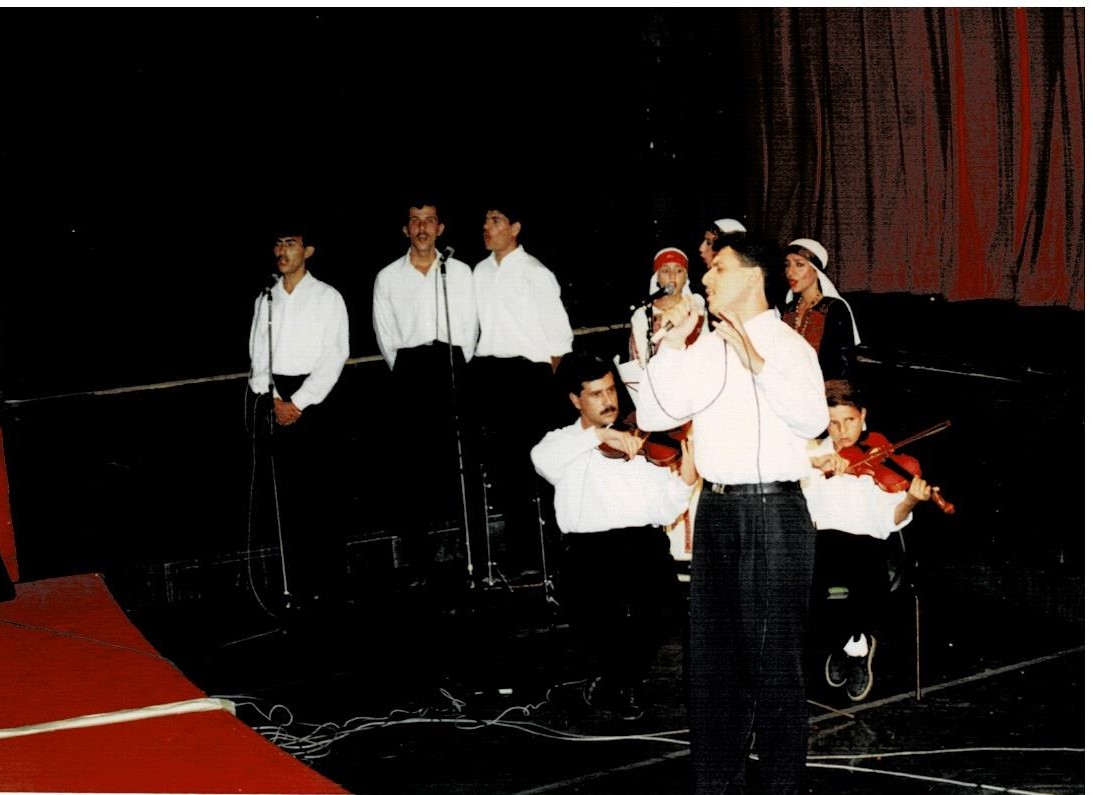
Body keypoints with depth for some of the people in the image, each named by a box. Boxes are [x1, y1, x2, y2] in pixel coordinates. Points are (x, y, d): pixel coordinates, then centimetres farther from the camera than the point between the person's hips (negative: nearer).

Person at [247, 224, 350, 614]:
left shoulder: (327, 297, 2)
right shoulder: (265, 300, 14)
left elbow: (334, 357, -4)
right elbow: (258, 355, 11)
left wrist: (299, 402, -11)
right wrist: (274, 400, -4)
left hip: (311, 398, -3)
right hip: (273, 398, 4)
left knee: (319, 492, -5)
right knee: (283, 495, 1)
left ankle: (329, 582, 1)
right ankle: (297, 585, 5)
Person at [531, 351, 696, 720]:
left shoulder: (643, 443, 17)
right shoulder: (563, 443, 14)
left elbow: (662, 510, 6)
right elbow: (541, 459, -14)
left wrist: (685, 481, -13)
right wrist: (598, 434, -23)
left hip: (645, 544, 2)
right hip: (590, 550, -1)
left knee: (660, 607, -26)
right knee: (594, 609, -30)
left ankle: (614, 683, 3)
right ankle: (623, 684, 1)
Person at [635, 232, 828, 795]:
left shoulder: (787, 344, -7)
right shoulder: (704, 350, 12)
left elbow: (812, 419, -23)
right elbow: (653, 416, 8)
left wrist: (756, 362, -31)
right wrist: (671, 347, -1)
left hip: (772, 510, -7)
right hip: (715, 510, 7)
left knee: (773, 658, 0)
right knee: (711, 654, 14)